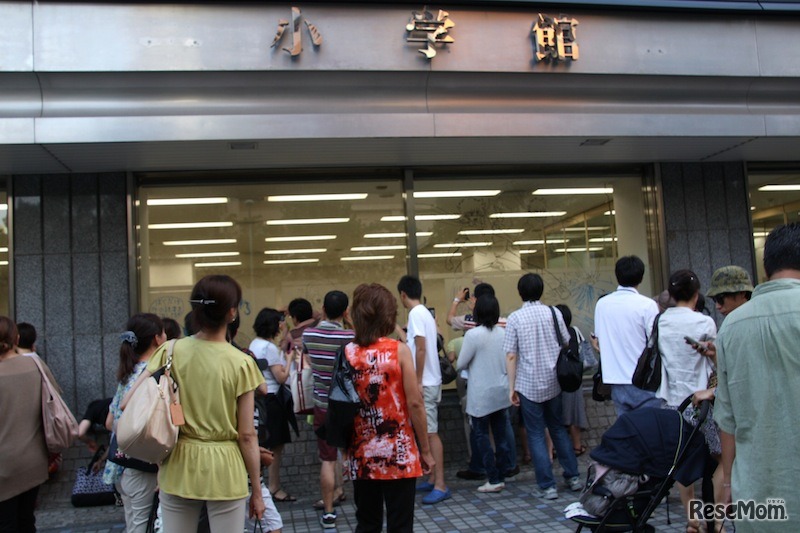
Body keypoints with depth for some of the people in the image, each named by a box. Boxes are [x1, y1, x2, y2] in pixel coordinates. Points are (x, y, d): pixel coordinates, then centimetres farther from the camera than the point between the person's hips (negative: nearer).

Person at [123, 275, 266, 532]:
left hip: (178, 467, 3)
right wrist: (257, 491, 2)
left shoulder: (171, 352, -6)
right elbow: (247, 435, -9)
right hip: (224, 471, -3)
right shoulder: (240, 363, -12)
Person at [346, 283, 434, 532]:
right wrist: (425, 450, -2)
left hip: (362, 455, 4)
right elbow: (415, 403, -12)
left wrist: (345, 448, 13)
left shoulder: (347, 353, -1)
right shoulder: (399, 350, -10)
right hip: (398, 454, -3)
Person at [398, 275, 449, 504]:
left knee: (430, 433, -8)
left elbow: (421, 349, -21)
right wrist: (403, 336, 40)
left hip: (425, 383, -10)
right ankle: (432, 479, 21)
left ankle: (440, 486, -5)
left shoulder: (416, 314, -14)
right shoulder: (424, 313, 14)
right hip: (427, 381, 10)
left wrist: (418, 381, -19)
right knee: (427, 432, 14)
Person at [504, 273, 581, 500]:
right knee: (558, 428, 19)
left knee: (536, 434, 5)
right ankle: (573, 477, 24)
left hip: (529, 385, -3)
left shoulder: (515, 318, -8)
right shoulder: (554, 313, 0)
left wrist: (512, 387, -4)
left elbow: (511, 356, -10)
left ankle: (547, 486, 6)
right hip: (554, 382, 4)